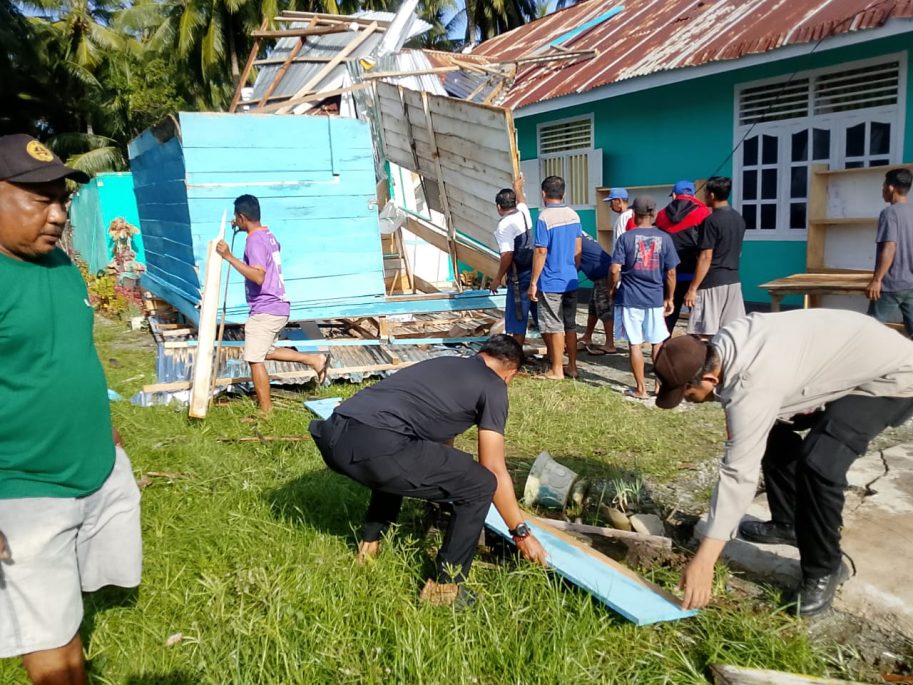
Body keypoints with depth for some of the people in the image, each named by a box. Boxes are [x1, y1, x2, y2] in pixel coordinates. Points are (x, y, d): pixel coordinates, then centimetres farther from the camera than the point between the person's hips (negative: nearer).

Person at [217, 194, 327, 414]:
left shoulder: (255, 241, -17)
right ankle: (314, 360, 16)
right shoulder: (268, 235, 12)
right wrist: (243, 230, 40)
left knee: (255, 360, -2)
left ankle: (266, 411, 5)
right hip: (279, 307, 10)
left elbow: (259, 276, -31)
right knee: (264, 352, 23)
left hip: (265, 310, -10)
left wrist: (229, 256, -29)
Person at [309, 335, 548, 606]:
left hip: (332, 436, 9)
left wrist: (451, 481, 65)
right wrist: (521, 533, 22)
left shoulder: (445, 363, 33)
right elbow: (495, 471, 11)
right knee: (480, 485, 5)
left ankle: (370, 543, 40)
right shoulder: (493, 386, 12)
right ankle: (445, 587, 14)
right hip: (373, 447, -9)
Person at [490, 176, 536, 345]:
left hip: (519, 277, -8)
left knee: (518, 317, -1)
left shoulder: (505, 224, -14)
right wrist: (518, 189, 55)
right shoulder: (523, 213, 8)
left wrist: (498, 278, -10)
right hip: (534, 272, 8)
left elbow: (507, 255, -20)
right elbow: (522, 201, 35)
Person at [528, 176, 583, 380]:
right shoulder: (573, 215, 5)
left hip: (551, 283, -7)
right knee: (570, 325, 13)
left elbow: (541, 252, -16)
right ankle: (572, 366, 21)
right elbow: (578, 249, 11)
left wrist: (533, 282, -11)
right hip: (570, 280, 7)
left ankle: (557, 370, 8)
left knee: (555, 327, 1)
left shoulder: (544, 218, -15)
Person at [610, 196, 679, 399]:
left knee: (635, 344, 5)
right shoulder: (664, 239, 0)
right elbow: (671, 272, 2)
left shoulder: (626, 238, -6)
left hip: (630, 298, -2)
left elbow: (615, 270, -12)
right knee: (658, 343, 15)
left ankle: (641, 389, 11)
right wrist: (669, 298, 13)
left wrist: (613, 288, 7)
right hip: (656, 299, 2)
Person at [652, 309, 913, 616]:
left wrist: (703, 562, -31)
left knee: (817, 463, -25)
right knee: (773, 430, 16)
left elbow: (738, 473, -34)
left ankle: (823, 570, -3)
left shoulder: (751, 387, -35)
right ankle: (788, 523, 30)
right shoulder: (722, 344, -10)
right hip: (854, 356, 10)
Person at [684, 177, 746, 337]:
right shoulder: (739, 219, 11)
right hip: (733, 281, 8)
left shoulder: (711, 220, -13)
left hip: (712, 283, -8)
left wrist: (692, 288, -14)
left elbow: (706, 258, -17)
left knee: (707, 334, -4)